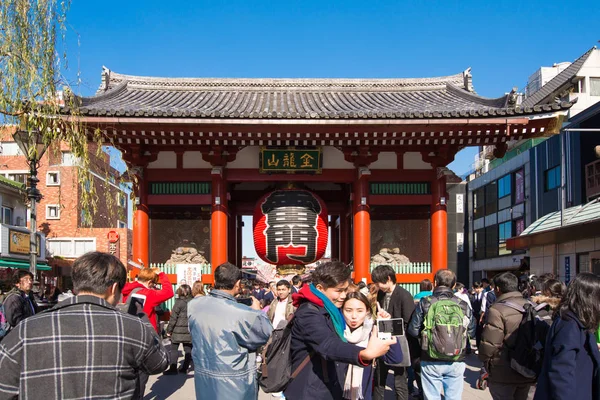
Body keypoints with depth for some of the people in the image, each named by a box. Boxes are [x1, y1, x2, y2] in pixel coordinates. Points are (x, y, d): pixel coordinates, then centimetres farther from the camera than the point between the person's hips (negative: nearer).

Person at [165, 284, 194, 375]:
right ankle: (185, 368, 14)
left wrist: (169, 330, -3)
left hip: (178, 330, -5)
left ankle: (173, 368, 1)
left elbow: (173, 318, -10)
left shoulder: (179, 302, -10)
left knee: (174, 349, 3)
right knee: (188, 349, 10)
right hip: (189, 330, 5)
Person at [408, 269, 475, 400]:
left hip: (431, 361, -1)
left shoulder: (425, 303, -8)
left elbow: (413, 331, -7)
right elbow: (471, 331, 3)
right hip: (457, 361, 2)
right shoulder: (463, 305, -3)